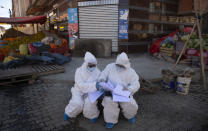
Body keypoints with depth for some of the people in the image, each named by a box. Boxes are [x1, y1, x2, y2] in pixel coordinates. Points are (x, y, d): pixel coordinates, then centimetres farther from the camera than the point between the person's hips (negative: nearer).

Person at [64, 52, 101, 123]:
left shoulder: (97, 72, -7)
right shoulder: (79, 71, -15)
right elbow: (81, 85, -26)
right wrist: (94, 85, -39)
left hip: (90, 92, 1)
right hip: (79, 91, -1)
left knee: (90, 102, -30)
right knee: (78, 104, -27)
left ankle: (92, 115, 1)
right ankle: (70, 113, 8)